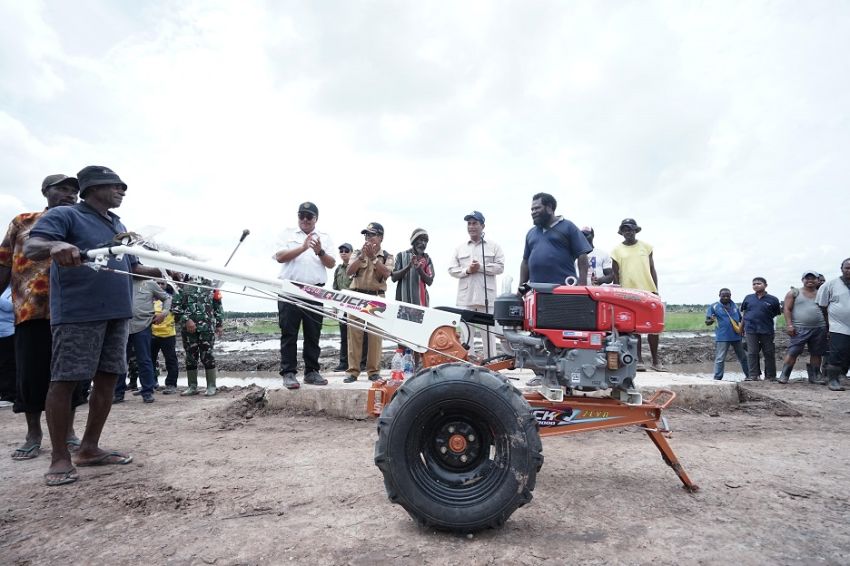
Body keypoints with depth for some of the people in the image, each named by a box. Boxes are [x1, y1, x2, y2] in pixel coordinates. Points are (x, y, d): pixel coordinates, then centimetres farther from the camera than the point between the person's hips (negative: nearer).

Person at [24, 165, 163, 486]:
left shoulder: (118, 225, 21)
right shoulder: (63, 215, -2)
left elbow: (133, 267, 23)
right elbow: (30, 248, -16)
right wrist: (55, 245, -38)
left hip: (118, 313, 8)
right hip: (77, 314, -7)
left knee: (107, 379, 8)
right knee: (65, 381, -3)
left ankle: (89, 448, 20)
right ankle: (60, 458, 7)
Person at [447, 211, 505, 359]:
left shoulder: (494, 246, 7)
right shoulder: (460, 248, 13)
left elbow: (500, 267, -2)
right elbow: (452, 269, 8)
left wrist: (481, 267, -12)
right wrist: (467, 270, -9)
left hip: (486, 296, -2)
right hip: (465, 297, 2)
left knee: (488, 332, 3)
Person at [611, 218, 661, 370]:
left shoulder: (646, 247, 11)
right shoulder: (617, 250, 6)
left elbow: (652, 270, 11)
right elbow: (615, 275, 5)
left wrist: (656, 290, 4)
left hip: (648, 291, 1)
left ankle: (655, 360, 10)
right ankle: (639, 360, 8)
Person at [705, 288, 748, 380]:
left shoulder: (734, 306, 10)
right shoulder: (714, 307, -5)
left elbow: (740, 319, 22)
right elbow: (707, 321, -8)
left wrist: (742, 328, 9)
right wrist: (710, 320, -30)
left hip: (736, 336, 5)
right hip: (722, 338, -5)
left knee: (743, 357, 18)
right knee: (720, 359, -7)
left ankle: (749, 375, 33)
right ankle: (717, 378, -2)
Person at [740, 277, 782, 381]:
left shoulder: (772, 300, 1)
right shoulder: (748, 298, 7)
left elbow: (777, 314, 11)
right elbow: (744, 312, 16)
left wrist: (766, 318, -1)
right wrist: (743, 327, 13)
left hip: (767, 330, -1)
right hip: (751, 330, 1)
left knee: (769, 353, 6)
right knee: (752, 353, 1)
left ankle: (770, 375, 17)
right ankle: (753, 375, 6)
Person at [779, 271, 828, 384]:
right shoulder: (794, 292, 5)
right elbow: (787, 309, -1)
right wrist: (789, 325, -11)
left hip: (819, 328, 4)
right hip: (800, 328, -4)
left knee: (816, 354, 8)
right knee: (792, 352, -8)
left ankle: (814, 376, 20)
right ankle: (784, 376, -7)